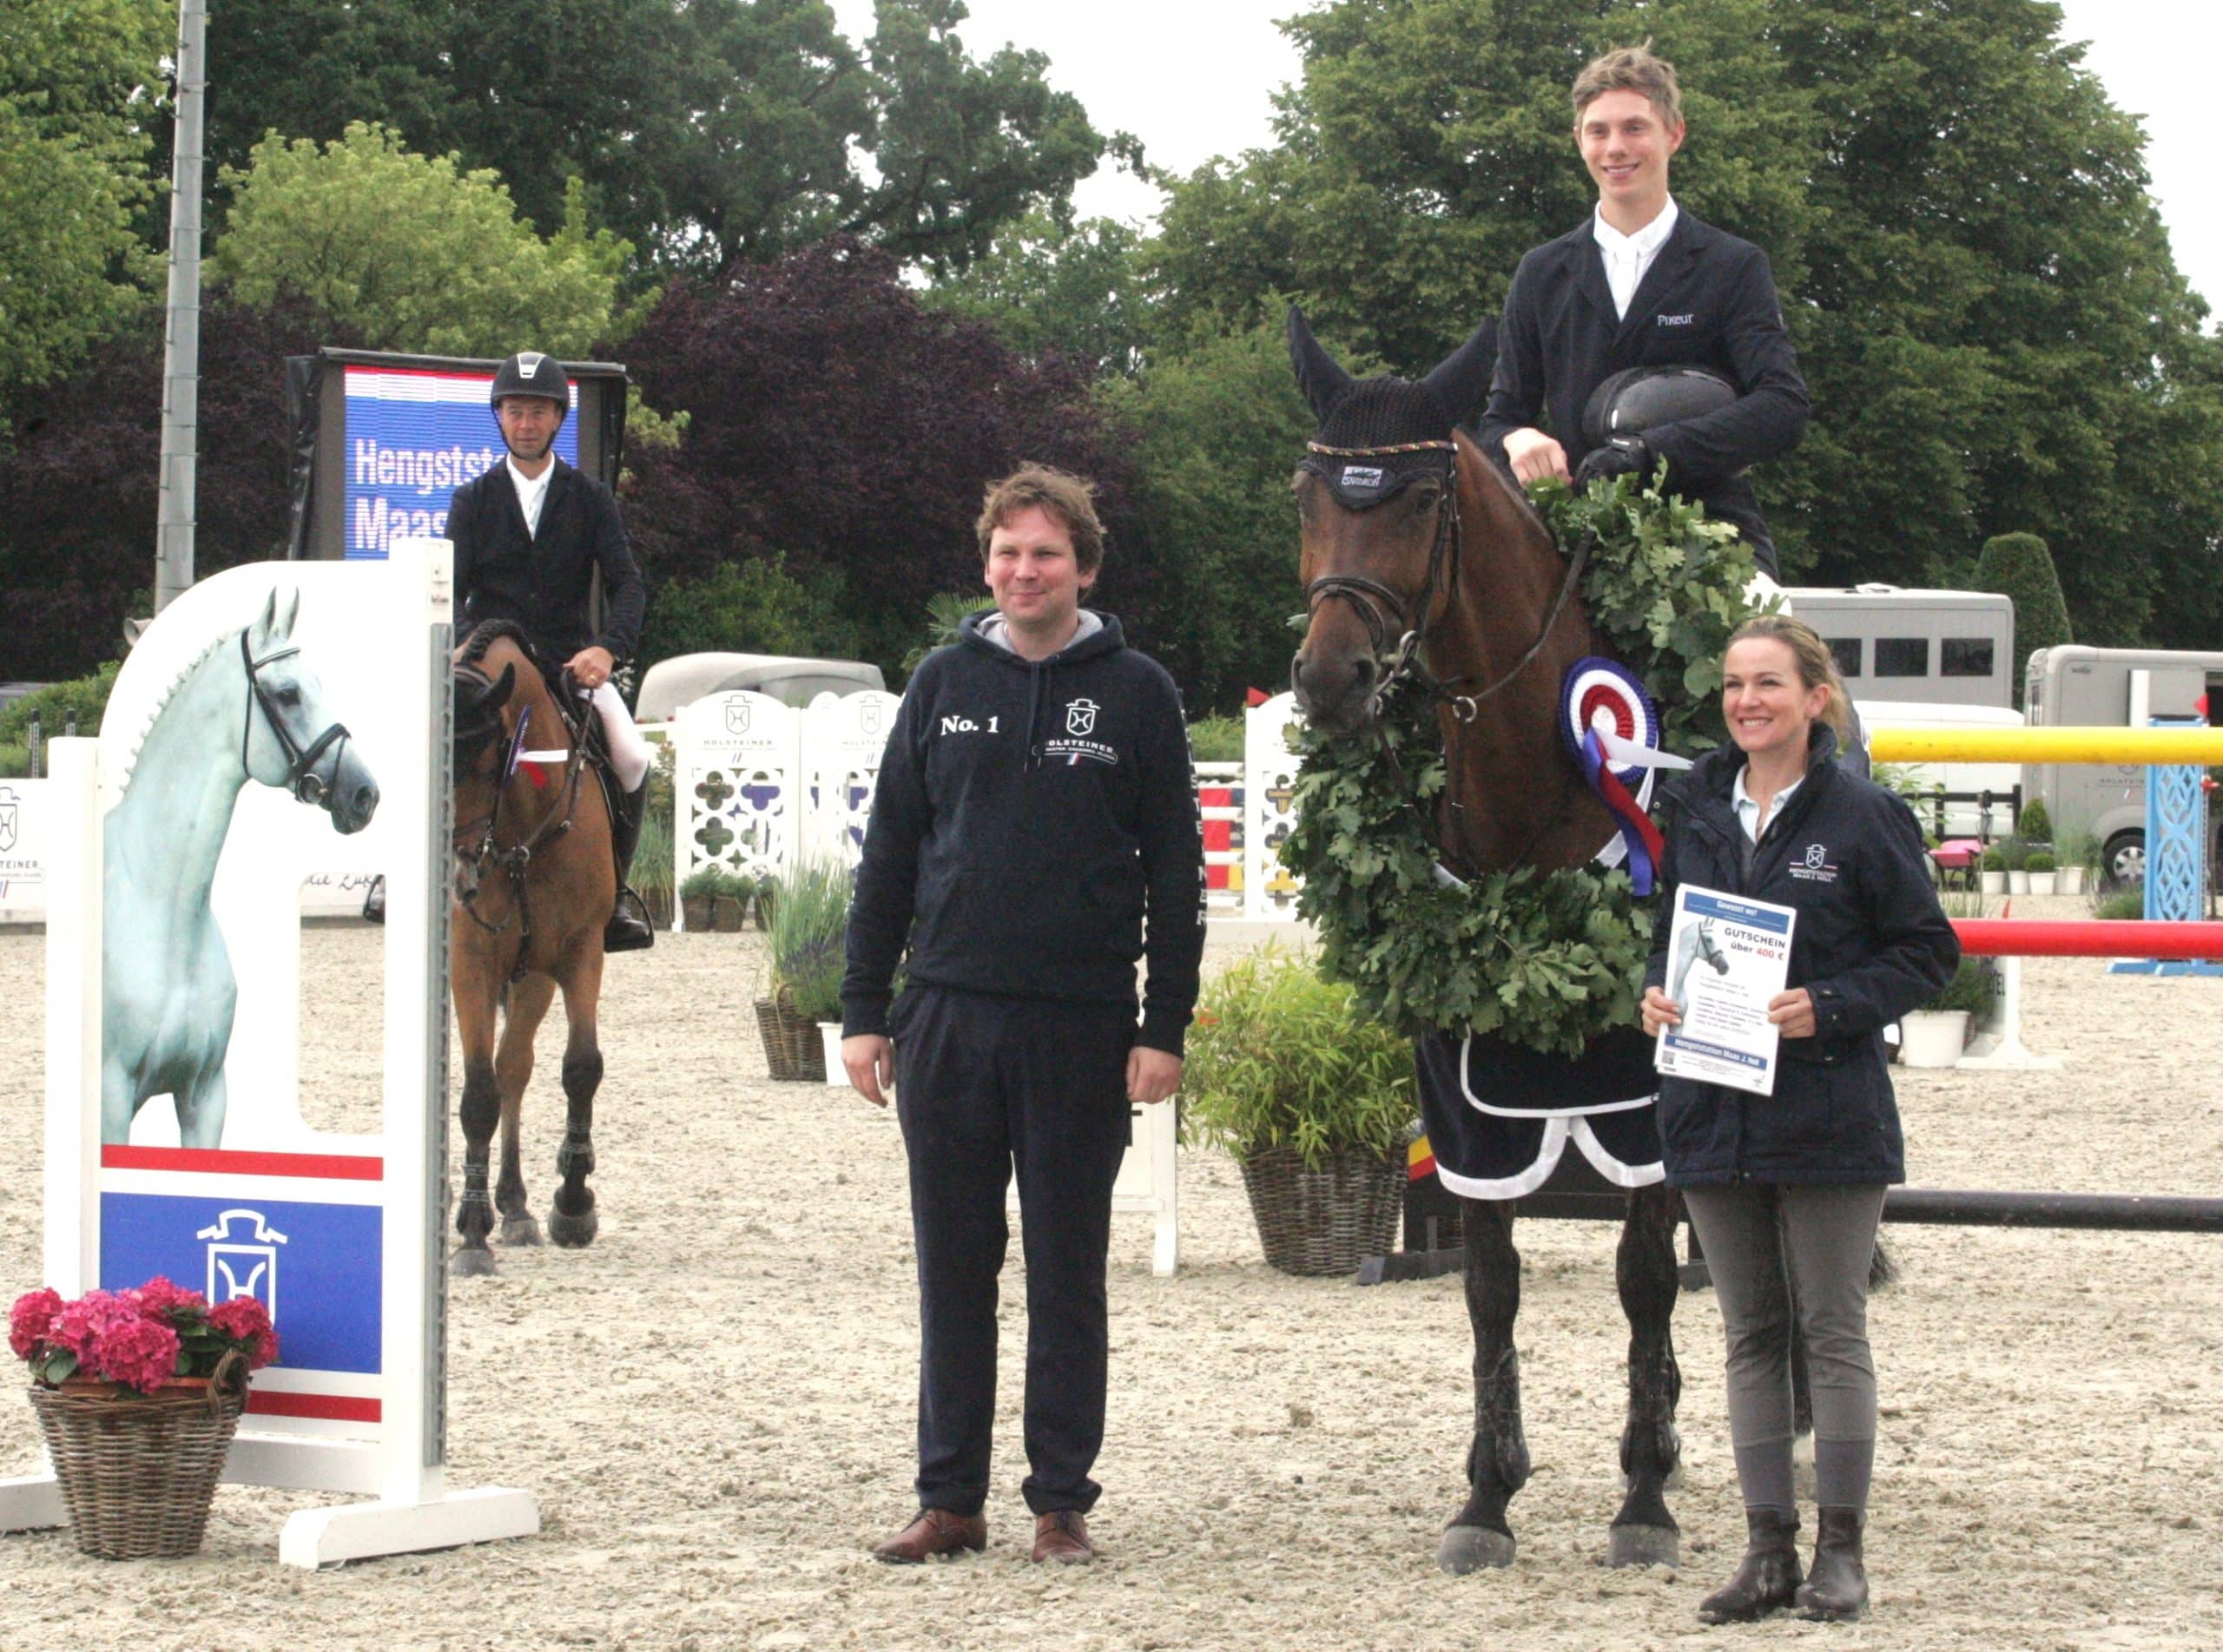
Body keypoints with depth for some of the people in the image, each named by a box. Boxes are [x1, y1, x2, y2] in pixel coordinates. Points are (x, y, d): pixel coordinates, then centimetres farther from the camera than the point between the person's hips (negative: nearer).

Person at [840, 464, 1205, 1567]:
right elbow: (890, 851, 10)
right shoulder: (945, 684, 8)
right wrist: (864, 1010, 4)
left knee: (1068, 1272, 4)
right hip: (947, 1018, 3)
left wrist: (1164, 1028, -6)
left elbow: (1175, 874, 1)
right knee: (953, 1268, 7)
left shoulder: (1135, 694, 1)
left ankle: (1062, 1501, 12)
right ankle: (949, 1497, 14)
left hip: (1080, 1024, -2)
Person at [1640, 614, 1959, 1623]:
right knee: (1750, 1334, 9)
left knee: (1833, 1331, 3)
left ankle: (1841, 1549, 12)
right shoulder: (1696, 810, 7)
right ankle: (1768, 1549, 15)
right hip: (1715, 1113, 5)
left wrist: (1831, 1008, -19)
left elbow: (1927, 951, -6)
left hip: (1828, 1112, -5)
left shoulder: (1861, 816, -8)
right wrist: (1655, 991, -2)